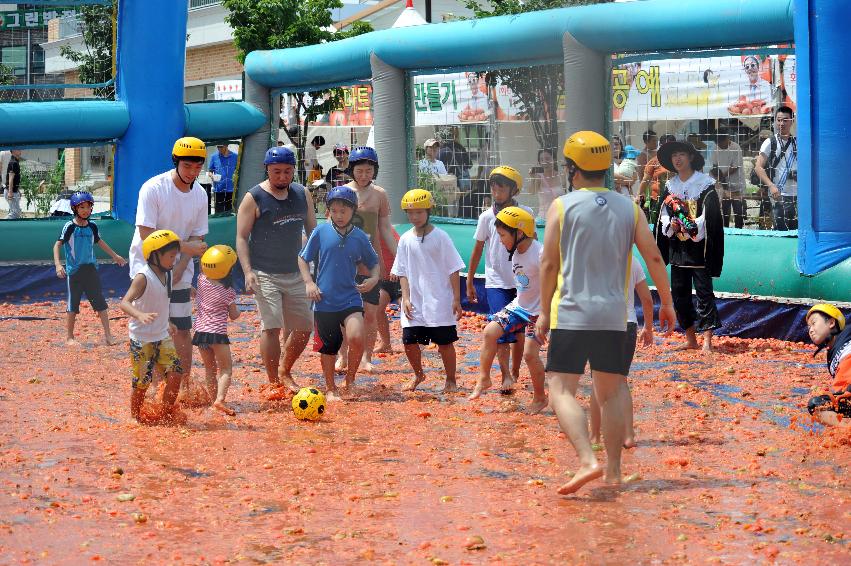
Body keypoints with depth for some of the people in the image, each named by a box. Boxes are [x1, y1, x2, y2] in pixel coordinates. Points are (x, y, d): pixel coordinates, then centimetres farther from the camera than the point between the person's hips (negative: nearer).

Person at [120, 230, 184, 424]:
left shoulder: (167, 274, 5)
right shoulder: (143, 277, -19)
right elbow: (125, 302, -29)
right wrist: (140, 315, -46)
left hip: (162, 336, 7)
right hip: (141, 339, -7)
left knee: (175, 373, -6)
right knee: (142, 380, -1)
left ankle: (167, 412, 8)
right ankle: (136, 415, 19)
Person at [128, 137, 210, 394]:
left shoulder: (199, 195, 0)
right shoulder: (153, 188, -16)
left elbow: (196, 239, 2)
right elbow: (147, 236, -19)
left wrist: (177, 273, -11)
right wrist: (185, 247, -23)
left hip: (180, 271, 4)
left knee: (182, 329, 3)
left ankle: (184, 384, 10)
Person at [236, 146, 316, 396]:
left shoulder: (302, 195, 7)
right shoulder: (254, 198, -8)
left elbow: (312, 231, 16)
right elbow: (241, 237, -8)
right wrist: (247, 271, -20)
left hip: (295, 274, 6)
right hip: (265, 275, -6)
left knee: (304, 327, 9)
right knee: (271, 326, -15)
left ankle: (285, 371, 31)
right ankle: (273, 383, -4)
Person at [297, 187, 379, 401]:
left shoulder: (360, 237, 1)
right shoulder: (321, 232, -2)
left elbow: (374, 262, 14)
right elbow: (303, 259, 7)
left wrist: (373, 279, -5)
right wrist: (308, 282, -5)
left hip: (351, 299, 0)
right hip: (325, 301, 0)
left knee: (356, 338, -21)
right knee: (328, 347, 9)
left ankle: (350, 380, 3)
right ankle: (330, 389, 28)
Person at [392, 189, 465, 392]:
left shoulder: (440, 237, -5)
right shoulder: (406, 240, 4)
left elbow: (453, 270, -4)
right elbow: (402, 273, 8)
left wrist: (456, 299, -7)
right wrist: (406, 298, -2)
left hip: (440, 302, -3)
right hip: (414, 302, 3)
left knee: (445, 342, 2)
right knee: (410, 341, 2)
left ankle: (451, 380, 19)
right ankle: (418, 374, 27)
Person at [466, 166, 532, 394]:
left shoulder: (525, 213, -2)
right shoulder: (487, 216, -3)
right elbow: (477, 250, 4)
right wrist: (469, 283, 6)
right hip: (496, 283, -1)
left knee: (520, 331, 9)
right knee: (501, 330, -12)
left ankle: (515, 373, 24)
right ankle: (506, 376, -10)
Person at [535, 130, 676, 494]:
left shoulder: (563, 206, -3)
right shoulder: (628, 208, 7)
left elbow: (549, 264, -4)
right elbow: (653, 258, 5)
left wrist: (544, 312, 5)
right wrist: (667, 303, 16)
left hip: (571, 314, -4)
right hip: (613, 317, 4)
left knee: (562, 391, -4)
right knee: (611, 393, 13)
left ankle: (587, 461, -22)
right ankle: (613, 470, 13)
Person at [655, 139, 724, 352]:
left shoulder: (705, 184, -4)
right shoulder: (670, 186, 12)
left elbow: (711, 217, -10)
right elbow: (663, 216, 13)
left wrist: (692, 226, -21)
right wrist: (671, 225, -7)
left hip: (699, 247, -6)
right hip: (677, 247, 6)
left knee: (704, 292, -7)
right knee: (679, 293, 7)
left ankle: (707, 340, -9)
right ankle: (690, 339, 15)